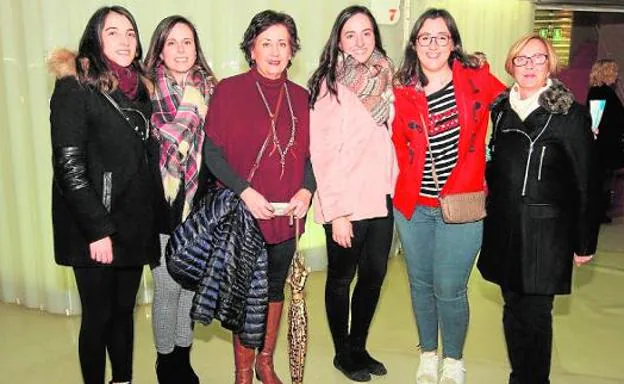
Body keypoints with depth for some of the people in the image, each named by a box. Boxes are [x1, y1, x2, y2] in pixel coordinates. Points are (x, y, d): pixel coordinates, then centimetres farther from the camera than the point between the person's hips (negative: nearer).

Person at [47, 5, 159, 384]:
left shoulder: (140, 88, 11)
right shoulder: (75, 88, -8)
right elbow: (69, 166, -14)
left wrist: (155, 218, 9)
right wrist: (98, 229, -17)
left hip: (134, 225, 6)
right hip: (95, 229, -5)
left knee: (124, 310, 15)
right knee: (98, 316, 5)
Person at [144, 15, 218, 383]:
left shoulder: (210, 89, 6)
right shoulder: (148, 91, -5)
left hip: (201, 202, 4)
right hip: (164, 203, -3)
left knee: (192, 283, 12)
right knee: (168, 287, 4)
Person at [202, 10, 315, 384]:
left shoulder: (301, 97, 7)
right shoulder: (229, 90, -5)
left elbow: (309, 153, 10)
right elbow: (213, 151, -8)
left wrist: (306, 190, -7)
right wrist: (244, 191, -18)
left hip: (287, 213, 4)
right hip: (243, 212, -4)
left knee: (276, 286, 16)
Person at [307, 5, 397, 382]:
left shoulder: (384, 81, 6)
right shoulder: (329, 86, -11)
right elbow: (323, 154, -14)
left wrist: (394, 188, 4)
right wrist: (336, 212, -16)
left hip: (382, 199, 6)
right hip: (347, 205, -6)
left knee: (374, 275, 15)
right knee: (341, 280, 11)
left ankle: (359, 347, 34)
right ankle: (343, 352, 30)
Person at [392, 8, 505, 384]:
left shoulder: (477, 80, -3)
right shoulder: (402, 94, 1)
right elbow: (400, 149, 7)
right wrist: (410, 185, -3)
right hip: (413, 207, 3)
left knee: (449, 289, 1)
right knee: (421, 284, 14)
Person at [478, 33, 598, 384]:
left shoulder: (571, 115, -7)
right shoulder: (502, 109, 7)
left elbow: (585, 184, -7)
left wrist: (585, 242, -6)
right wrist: (492, 212, 10)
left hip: (545, 233, -4)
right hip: (504, 229, 5)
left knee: (535, 314, 3)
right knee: (513, 308, 14)